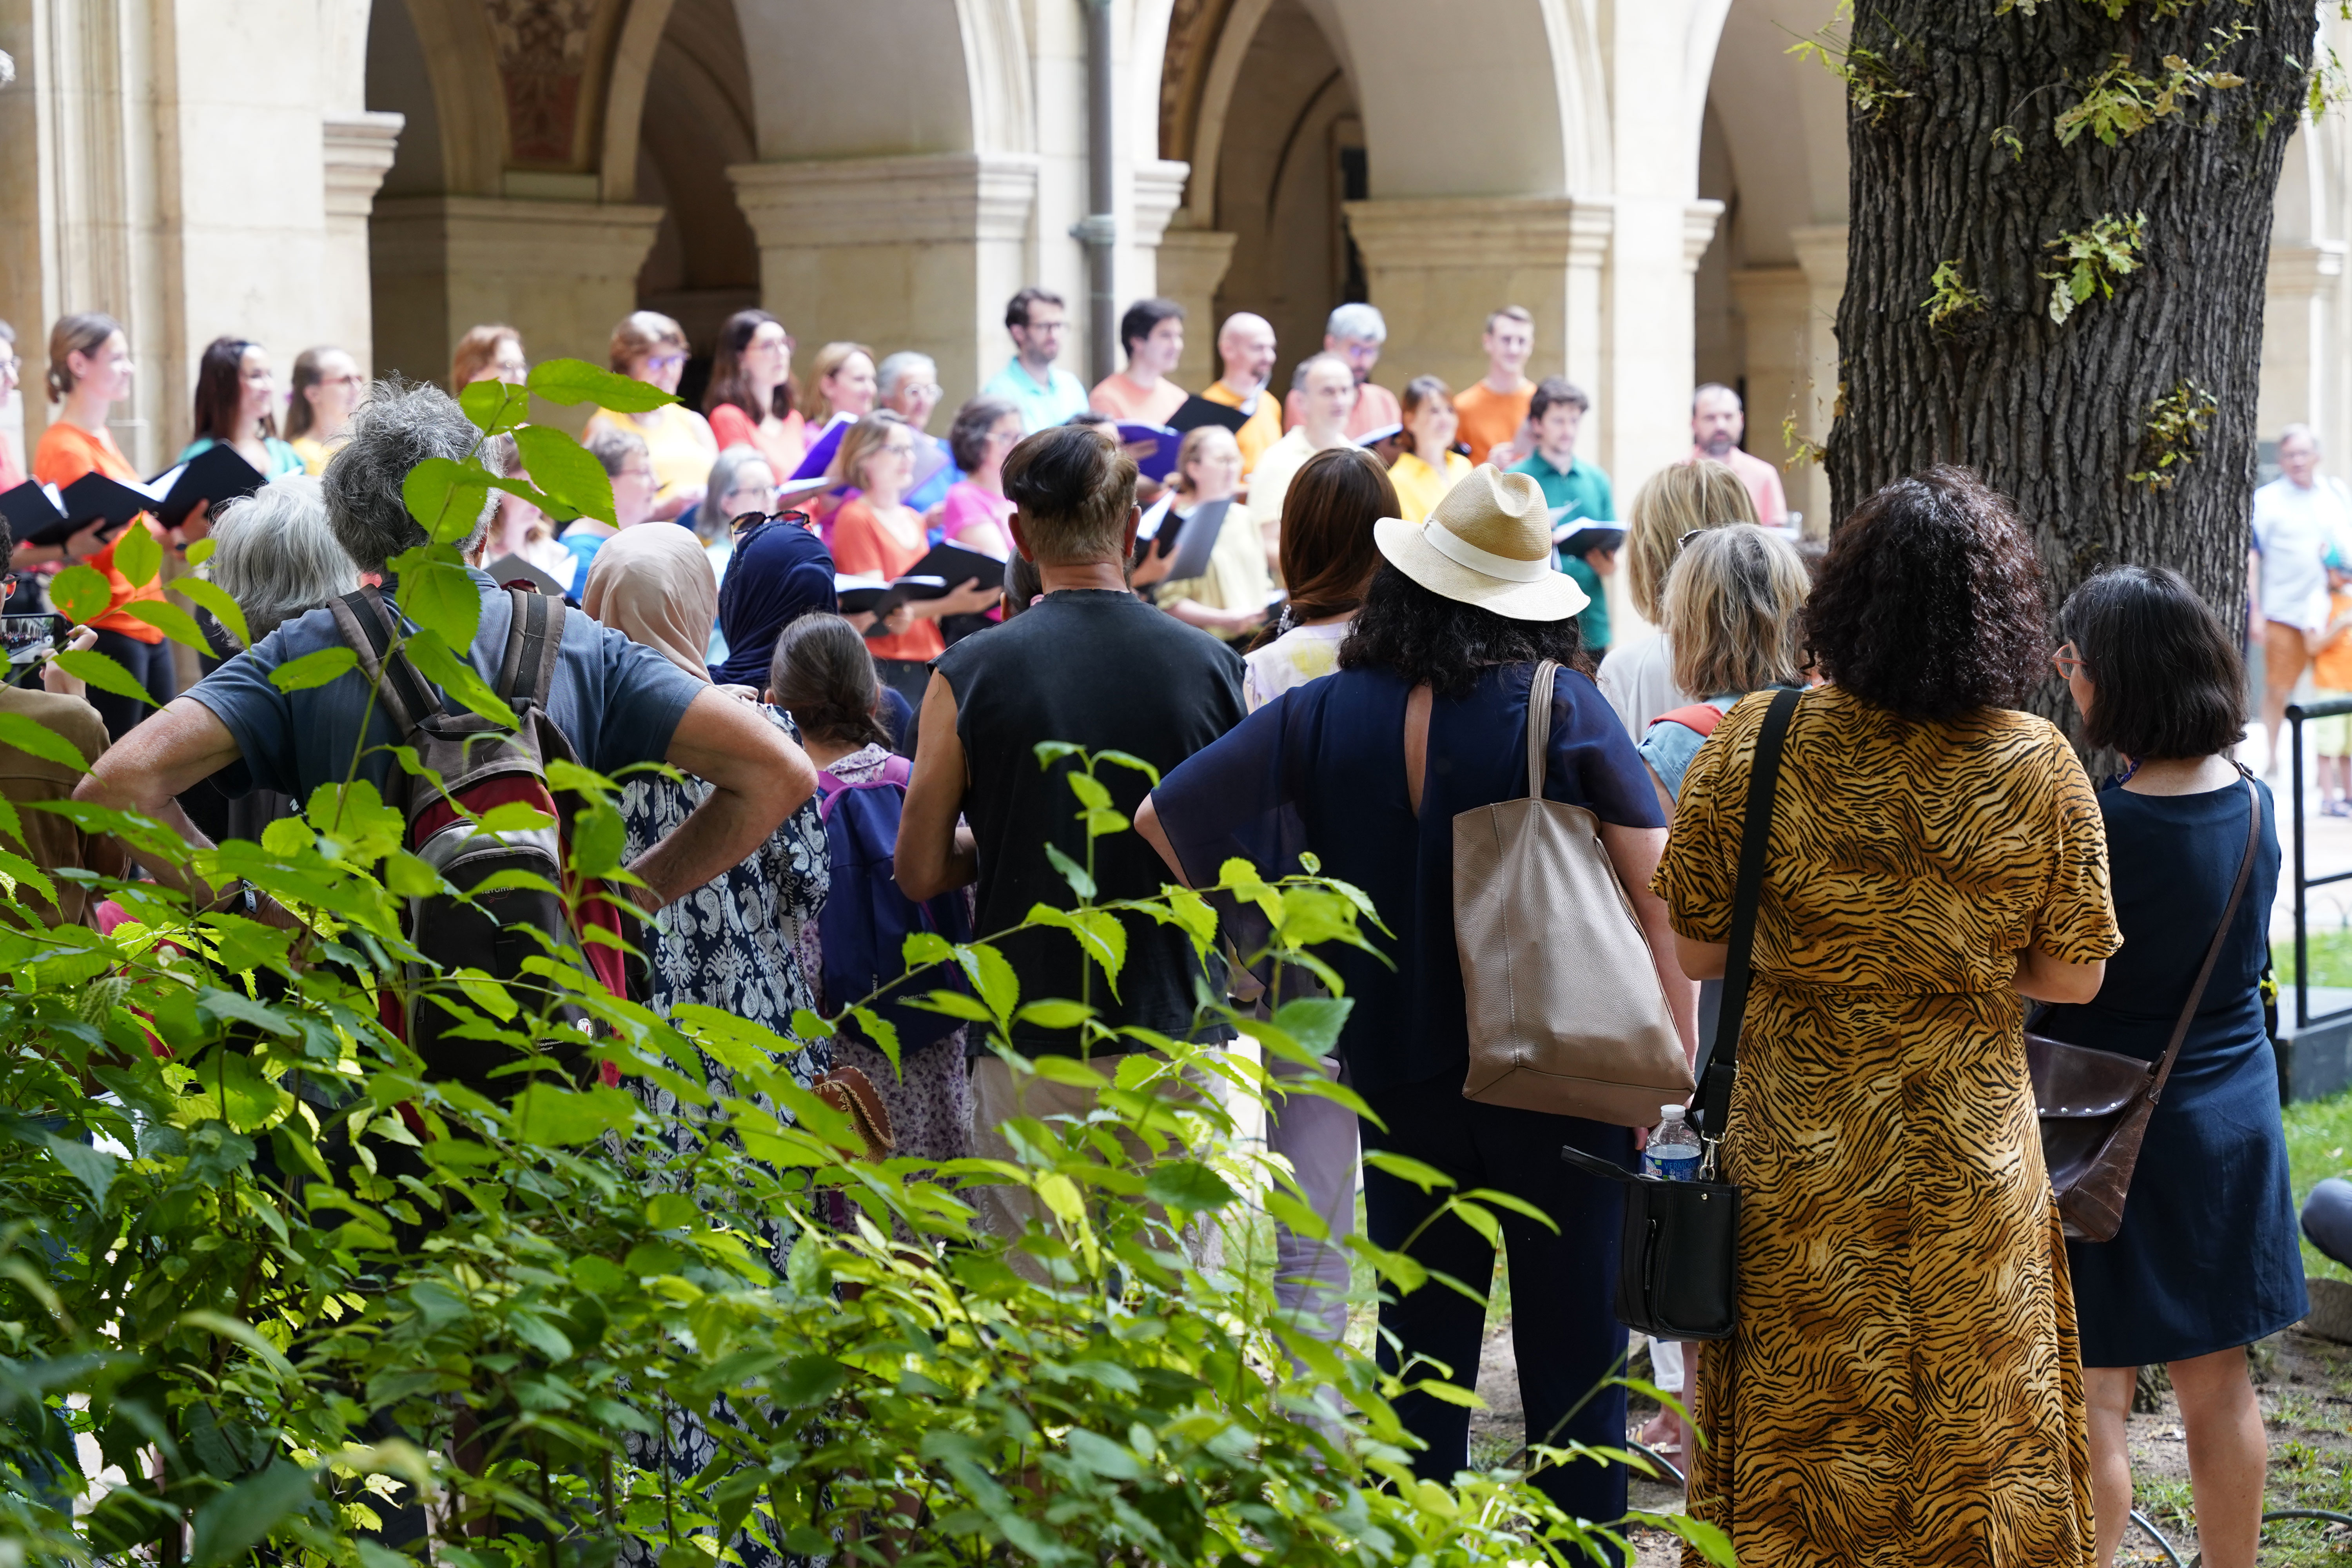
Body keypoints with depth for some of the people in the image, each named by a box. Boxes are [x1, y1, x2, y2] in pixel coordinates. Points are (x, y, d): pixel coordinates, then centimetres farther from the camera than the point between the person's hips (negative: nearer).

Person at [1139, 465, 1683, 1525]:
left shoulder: (1324, 717, -4)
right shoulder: (1561, 704, -10)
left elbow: (1163, 818, 3)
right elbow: (1659, 896, -10)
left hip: (1403, 1086, 2)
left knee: (1422, 1369, 13)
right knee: (1574, 1368, 7)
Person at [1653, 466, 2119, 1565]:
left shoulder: (1751, 747, -11)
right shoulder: (2041, 767, -10)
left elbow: (1693, 952, -4)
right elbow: (2074, 975, -3)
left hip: (1796, 1156, 0)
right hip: (1972, 1162, 0)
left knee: (1800, 1439, 13)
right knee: (1976, 1433, 15)